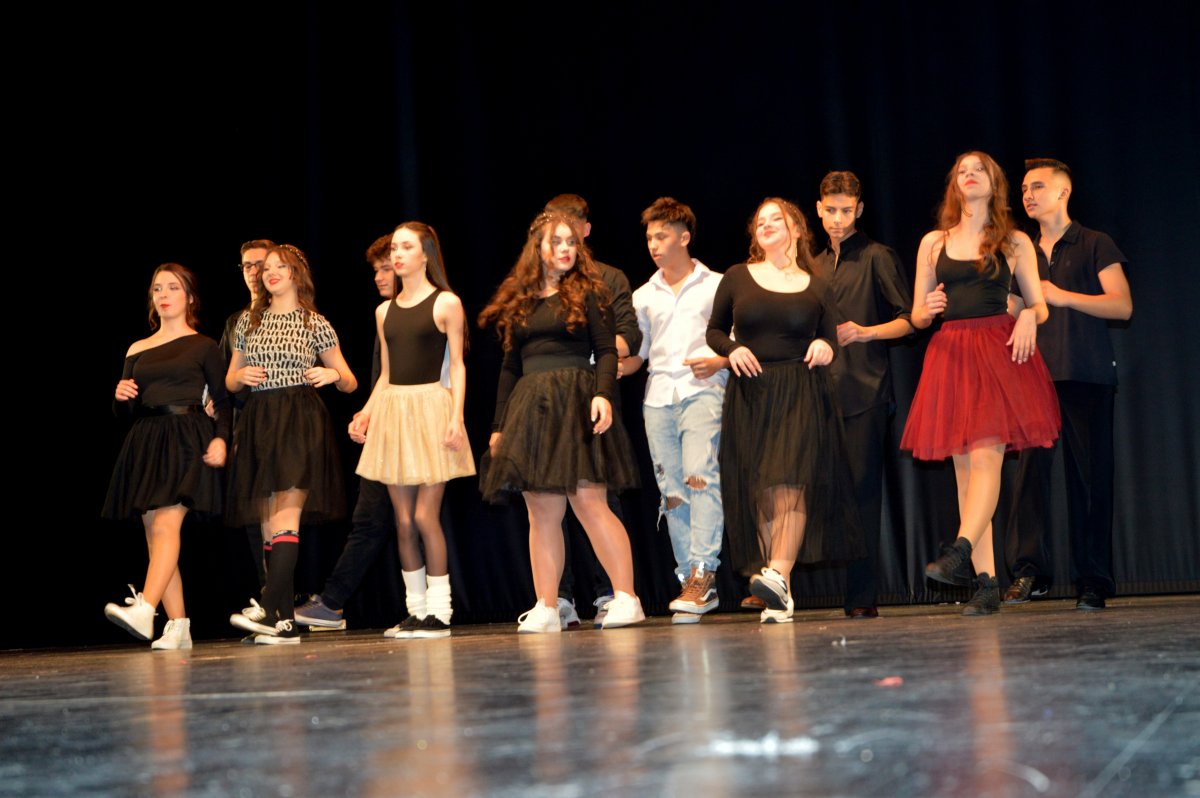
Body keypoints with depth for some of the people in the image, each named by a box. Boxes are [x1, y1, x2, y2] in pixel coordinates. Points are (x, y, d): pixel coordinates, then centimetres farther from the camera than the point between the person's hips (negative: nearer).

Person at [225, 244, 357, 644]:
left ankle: (270, 609, -26)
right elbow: (230, 382, 20)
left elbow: (350, 383, 9)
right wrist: (241, 376, -2)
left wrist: (334, 374, -13)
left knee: (285, 517, -16)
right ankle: (284, 623, 4)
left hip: (300, 422, -4)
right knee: (271, 524, 2)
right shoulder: (248, 322, 15)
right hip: (259, 422, 4)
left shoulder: (316, 324, 6)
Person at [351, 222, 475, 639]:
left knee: (425, 516, -9)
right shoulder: (385, 311, 15)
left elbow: (457, 365, -2)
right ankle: (416, 611, 10)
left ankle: (438, 612, -1)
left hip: (431, 407, -5)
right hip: (392, 411, 5)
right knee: (403, 520, 3)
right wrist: (366, 413, 7)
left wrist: (456, 416, -13)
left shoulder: (446, 303, 0)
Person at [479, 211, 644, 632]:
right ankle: (546, 608, 4)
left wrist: (603, 394, -19)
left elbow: (607, 351, -2)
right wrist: (499, 426, 16)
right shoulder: (518, 302, 16)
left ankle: (626, 598, -8)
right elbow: (510, 366, 19)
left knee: (589, 503, -11)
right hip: (530, 409, 5)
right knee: (541, 514, 2)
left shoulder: (587, 293, 5)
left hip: (575, 403, -5)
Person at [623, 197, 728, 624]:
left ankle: (703, 571, -24)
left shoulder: (715, 286, 7)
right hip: (658, 395, 5)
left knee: (700, 475, -23)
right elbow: (635, 356, 19)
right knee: (672, 490, 1)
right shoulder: (644, 296, 18)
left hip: (703, 390, -4)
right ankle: (693, 583, 6)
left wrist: (719, 361, -13)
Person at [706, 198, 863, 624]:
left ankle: (778, 575, -30)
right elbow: (714, 330, 16)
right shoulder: (737, 278, 11)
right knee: (760, 493, -3)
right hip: (750, 394, 1)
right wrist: (731, 349, -4)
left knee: (790, 485, -18)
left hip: (801, 395, -1)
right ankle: (780, 600, 0)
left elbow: (833, 340, 15)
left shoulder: (815, 287, 10)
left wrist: (825, 346, -7)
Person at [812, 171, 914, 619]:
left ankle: (863, 596, -5)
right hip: (824, 392, 5)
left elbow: (909, 319, -2)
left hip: (864, 390, -5)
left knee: (862, 489, -7)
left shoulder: (877, 258, 2)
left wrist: (866, 332, -15)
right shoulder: (815, 267, 21)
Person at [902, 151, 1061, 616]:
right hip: (950, 355, 2)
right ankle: (987, 583, -3)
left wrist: (1028, 316, -11)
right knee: (964, 468, -3)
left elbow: (1040, 307, 11)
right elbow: (916, 316, 14)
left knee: (985, 457, -19)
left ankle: (960, 552, -33)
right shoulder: (934, 243, 15)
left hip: (1000, 353, -2)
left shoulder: (1015, 242, 12)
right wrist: (929, 308, -9)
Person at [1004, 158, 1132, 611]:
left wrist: (1062, 297, -10)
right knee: (1031, 469, -11)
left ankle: (1092, 583, 0)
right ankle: (1027, 570, -13)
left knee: (1090, 477, -3)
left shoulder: (1095, 246, 7)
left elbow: (1122, 305, -3)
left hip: (1087, 375, -3)